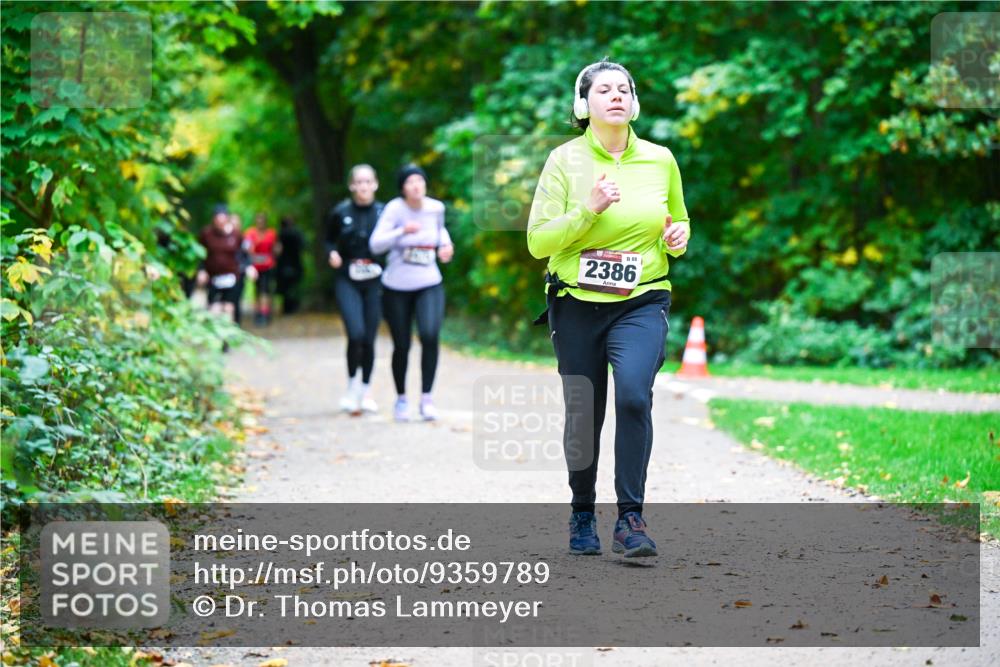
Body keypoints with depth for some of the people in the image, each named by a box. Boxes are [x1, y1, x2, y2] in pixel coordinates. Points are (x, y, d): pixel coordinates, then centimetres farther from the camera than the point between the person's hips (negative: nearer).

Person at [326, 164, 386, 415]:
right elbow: (329, 239, 15)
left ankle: (366, 391, 20)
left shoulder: (384, 212, -1)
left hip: (374, 282, 1)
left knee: (369, 339, 3)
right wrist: (332, 253, -5)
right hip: (347, 281, -1)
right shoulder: (340, 212, 0)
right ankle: (352, 387, 4)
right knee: (356, 334, -16)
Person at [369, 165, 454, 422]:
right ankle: (401, 399, 29)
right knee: (402, 346, 6)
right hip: (396, 288, -1)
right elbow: (375, 244, -20)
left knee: (430, 335, -23)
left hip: (429, 286, 1)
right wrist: (403, 231, -33)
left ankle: (426, 398, -13)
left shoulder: (436, 208, -1)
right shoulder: (395, 209, -12)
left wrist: (445, 244, 3)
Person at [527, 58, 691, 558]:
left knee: (634, 395, -23)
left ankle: (630, 519, -19)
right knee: (583, 416, 6)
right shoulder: (565, 160, -2)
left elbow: (678, 222, 22)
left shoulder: (660, 160, 6)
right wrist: (589, 209, -19)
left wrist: (678, 237, -1)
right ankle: (583, 515, 29)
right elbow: (538, 241, -6)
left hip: (643, 302, 0)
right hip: (577, 305, 0)